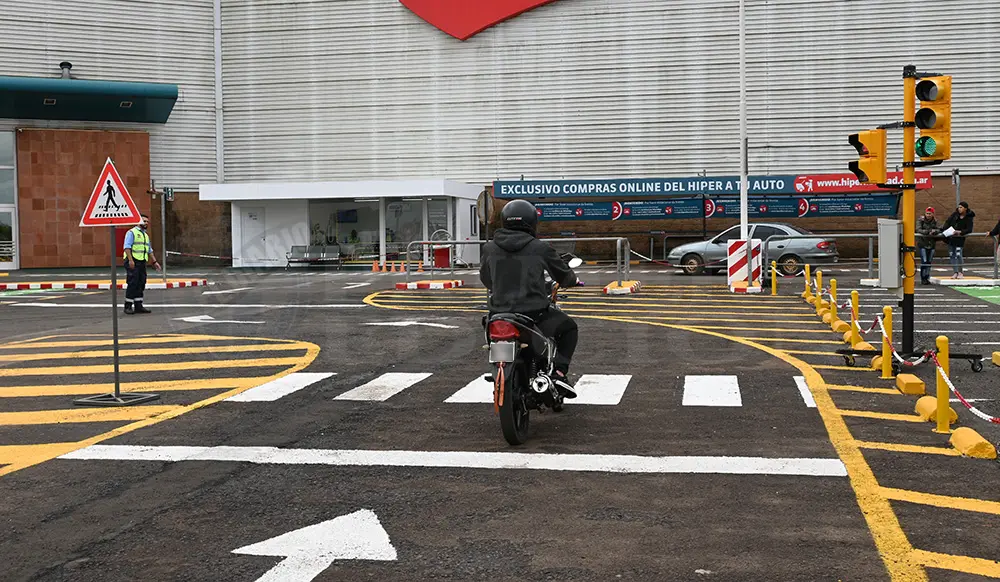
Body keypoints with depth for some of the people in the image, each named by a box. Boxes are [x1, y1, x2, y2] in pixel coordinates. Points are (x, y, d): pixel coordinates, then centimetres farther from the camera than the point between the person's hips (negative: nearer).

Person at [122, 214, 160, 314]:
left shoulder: (146, 235, 22)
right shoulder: (132, 232, -4)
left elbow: (150, 250, 26)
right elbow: (127, 247, -14)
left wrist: (154, 262, 18)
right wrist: (130, 260, -23)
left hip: (142, 263, 8)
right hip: (133, 262, -8)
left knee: (141, 285, 6)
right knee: (132, 284, -9)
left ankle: (138, 306, 11)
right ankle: (128, 306, -3)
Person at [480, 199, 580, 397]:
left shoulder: (490, 248, 2)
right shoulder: (540, 248, -5)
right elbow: (563, 274, 9)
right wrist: (573, 280, 33)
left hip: (500, 313, 3)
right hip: (534, 313, -3)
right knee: (569, 328, 23)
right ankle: (559, 372, 7)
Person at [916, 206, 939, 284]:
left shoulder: (935, 221, 5)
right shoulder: (920, 220, -5)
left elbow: (938, 230, -5)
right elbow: (918, 230, -18)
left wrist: (934, 231, -28)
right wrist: (928, 232, -30)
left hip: (931, 243, 4)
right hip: (922, 243, -4)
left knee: (929, 261, 8)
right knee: (924, 261, -10)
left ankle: (927, 278, 17)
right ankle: (923, 278, -3)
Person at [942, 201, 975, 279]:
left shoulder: (969, 218, -6)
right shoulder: (955, 214, 4)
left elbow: (969, 230, -12)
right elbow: (948, 222, 3)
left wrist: (960, 232, -26)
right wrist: (943, 230, -11)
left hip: (960, 238, -5)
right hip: (951, 238, 5)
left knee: (958, 255, -14)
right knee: (952, 255, 6)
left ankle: (960, 272, 0)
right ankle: (955, 273, 14)